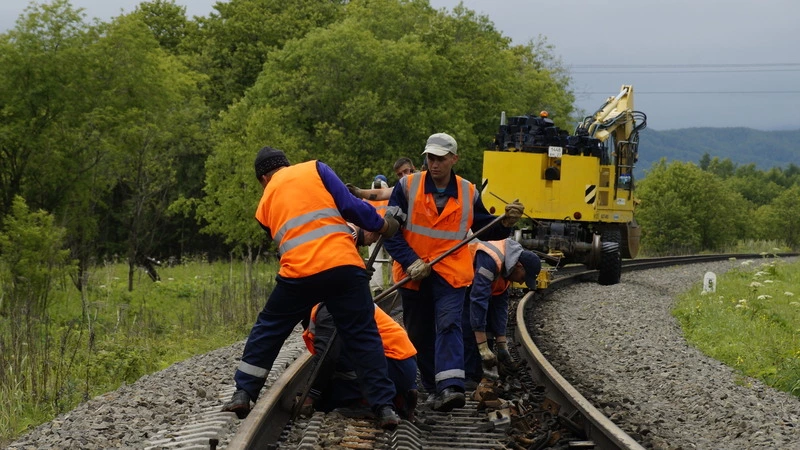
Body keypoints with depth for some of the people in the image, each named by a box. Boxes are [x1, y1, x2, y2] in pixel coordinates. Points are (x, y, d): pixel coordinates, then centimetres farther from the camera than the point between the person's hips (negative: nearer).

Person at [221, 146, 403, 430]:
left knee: (267, 330, 20)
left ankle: (244, 394, 17)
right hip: (344, 265, -1)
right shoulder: (315, 169, 14)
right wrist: (380, 225, 17)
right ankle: (384, 407, 3)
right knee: (363, 337, 7)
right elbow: (349, 205, 3)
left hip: (298, 273, 1)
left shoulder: (265, 204, 23)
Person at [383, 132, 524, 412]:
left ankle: (450, 387, -32)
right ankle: (433, 389, 22)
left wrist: (506, 223, -6)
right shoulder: (407, 187, -1)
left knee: (449, 326, -19)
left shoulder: (468, 193, 5)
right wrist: (410, 262, -16)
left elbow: (486, 230, 16)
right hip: (413, 274, 1)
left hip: (451, 273, -1)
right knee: (420, 334, 8)